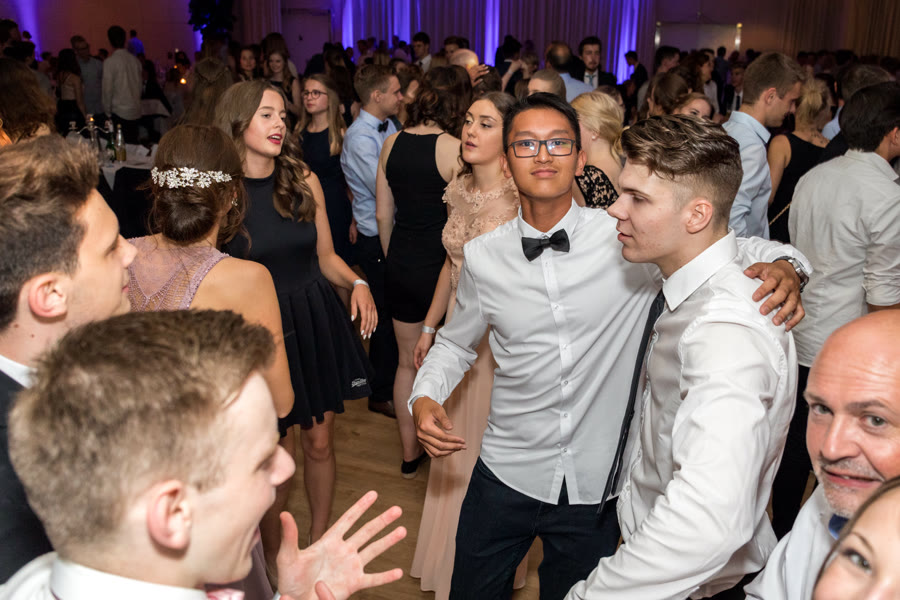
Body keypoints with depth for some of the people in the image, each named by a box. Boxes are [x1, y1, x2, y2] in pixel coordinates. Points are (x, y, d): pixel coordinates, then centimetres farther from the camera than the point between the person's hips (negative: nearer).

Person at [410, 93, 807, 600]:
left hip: (595, 486, -1)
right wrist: (424, 397, -5)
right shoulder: (482, 257, -3)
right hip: (507, 476, 2)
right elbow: (456, 343, 11)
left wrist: (783, 268, -27)